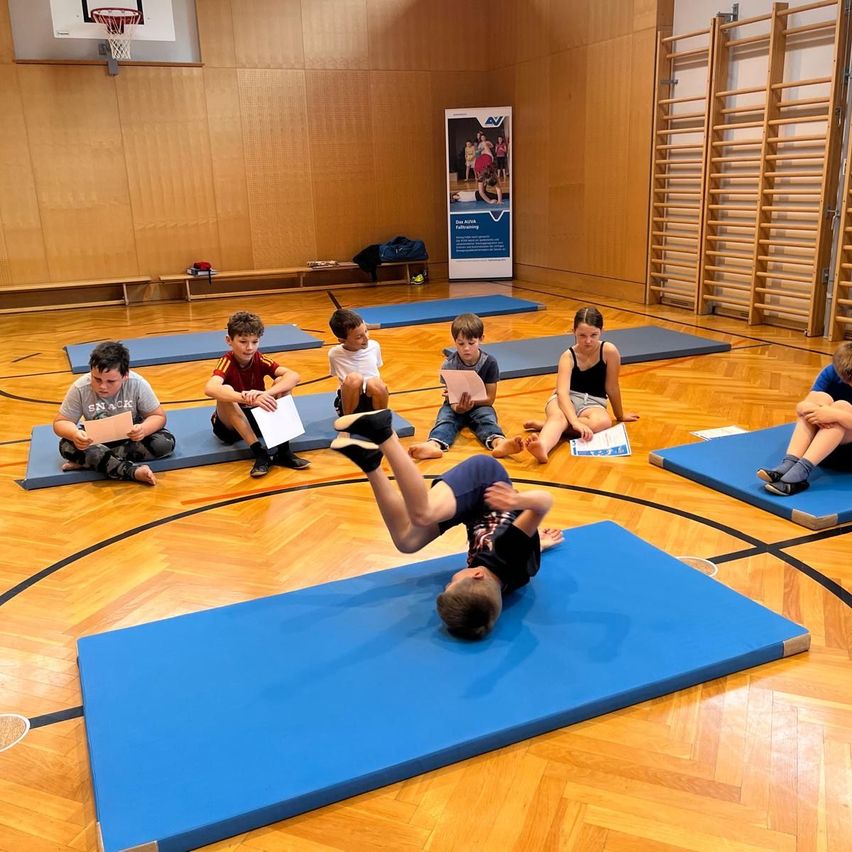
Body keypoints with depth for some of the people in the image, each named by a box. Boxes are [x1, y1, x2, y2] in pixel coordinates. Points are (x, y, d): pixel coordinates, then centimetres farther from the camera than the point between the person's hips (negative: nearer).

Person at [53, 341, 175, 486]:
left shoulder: (137, 384, -24)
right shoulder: (80, 388, -22)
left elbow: (158, 416, -15)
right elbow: (60, 422, -12)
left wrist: (143, 429, -39)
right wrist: (74, 434, -36)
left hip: (132, 436, 0)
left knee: (165, 443, -29)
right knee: (67, 446, -30)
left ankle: (90, 460, -24)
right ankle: (133, 472, -36)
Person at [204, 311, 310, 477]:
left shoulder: (260, 360, -8)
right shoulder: (227, 362, -18)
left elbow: (294, 376, -25)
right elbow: (210, 389, -41)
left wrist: (266, 393, -43)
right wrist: (247, 398, -54)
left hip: (260, 417, 3)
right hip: (230, 425, -3)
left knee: (282, 382, -18)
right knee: (225, 391, -33)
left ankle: (283, 450, -26)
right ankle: (259, 453, -37)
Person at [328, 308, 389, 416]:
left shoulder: (374, 346, -1)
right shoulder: (335, 354, -6)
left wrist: (380, 387, 5)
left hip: (372, 402, 2)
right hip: (350, 402, -2)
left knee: (375, 383, -33)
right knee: (353, 378, -33)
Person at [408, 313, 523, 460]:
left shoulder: (489, 362, -10)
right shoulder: (449, 365, -10)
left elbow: (490, 398, -9)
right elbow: (451, 399, -12)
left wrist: (470, 401, -27)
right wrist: (458, 407, -37)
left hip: (480, 405, 0)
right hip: (455, 406, 0)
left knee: (488, 418, -31)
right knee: (445, 419, -30)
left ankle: (499, 442, -64)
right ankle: (434, 444, -61)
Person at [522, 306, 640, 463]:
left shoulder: (609, 351, -13)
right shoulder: (568, 356, -14)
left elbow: (612, 387, 0)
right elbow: (563, 392, -28)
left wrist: (620, 415, 12)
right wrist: (575, 422, -43)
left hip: (592, 402, 1)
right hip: (566, 400, -1)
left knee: (603, 422, -35)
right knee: (559, 417, -36)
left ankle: (544, 425, -26)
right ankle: (542, 447, -66)